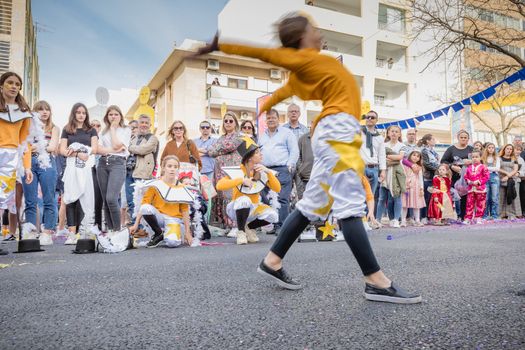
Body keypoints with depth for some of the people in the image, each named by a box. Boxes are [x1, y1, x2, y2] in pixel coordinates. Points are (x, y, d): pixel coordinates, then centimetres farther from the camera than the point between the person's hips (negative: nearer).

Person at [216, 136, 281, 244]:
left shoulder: (262, 171, -4)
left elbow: (277, 189, -12)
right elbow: (219, 186, -30)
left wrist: (268, 172, -24)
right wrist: (241, 180, -36)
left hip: (253, 209, 4)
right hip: (237, 209, -4)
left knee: (273, 215, -23)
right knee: (245, 200, -37)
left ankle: (249, 227, 5)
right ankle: (240, 231, -14)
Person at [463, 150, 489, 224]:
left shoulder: (483, 167, -4)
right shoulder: (469, 167, 8)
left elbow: (486, 177, -9)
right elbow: (466, 176, 12)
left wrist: (478, 182, -18)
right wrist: (469, 182, -6)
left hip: (480, 189, -3)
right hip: (471, 189, 3)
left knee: (480, 204, 4)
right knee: (469, 204, 2)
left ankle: (478, 218, 13)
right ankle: (468, 218, 5)